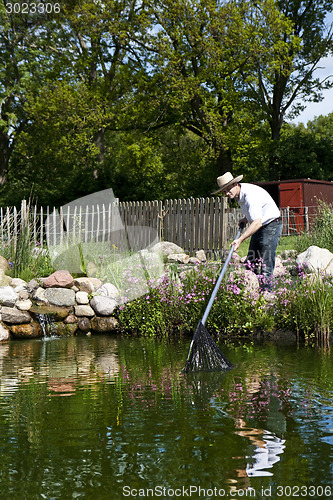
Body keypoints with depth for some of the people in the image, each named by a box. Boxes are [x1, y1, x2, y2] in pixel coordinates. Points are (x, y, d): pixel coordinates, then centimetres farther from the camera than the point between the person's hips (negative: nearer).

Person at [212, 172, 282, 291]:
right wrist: (246, 219, 8)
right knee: (251, 262, 5)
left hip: (271, 225, -10)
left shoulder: (250, 195, -29)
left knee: (266, 263, -15)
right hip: (258, 227, 10)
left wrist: (240, 239, -47)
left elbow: (257, 222, -40)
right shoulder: (237, 193, 1)